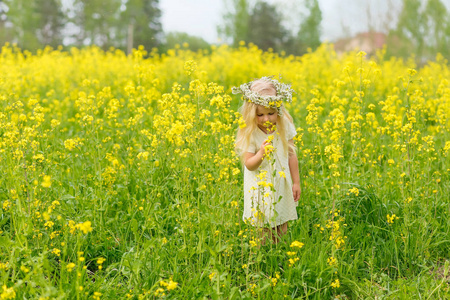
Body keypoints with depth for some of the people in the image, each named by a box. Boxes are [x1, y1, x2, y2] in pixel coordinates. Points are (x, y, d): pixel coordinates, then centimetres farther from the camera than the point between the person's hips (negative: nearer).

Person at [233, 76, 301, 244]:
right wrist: (261, 154, -36)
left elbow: (291, 155, 3)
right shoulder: (250, 134, -17)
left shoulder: (285, 127, -7)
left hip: (281, 185, 3)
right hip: (260, 188, -3)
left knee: (282, 230, 12)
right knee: (262, 232, 1)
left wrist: (296, 182, 6)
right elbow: (248, 164, -15)